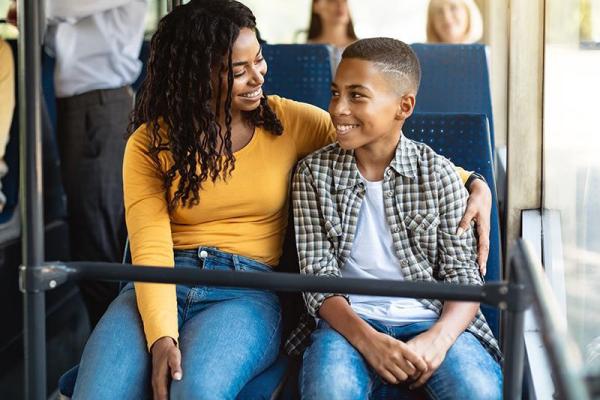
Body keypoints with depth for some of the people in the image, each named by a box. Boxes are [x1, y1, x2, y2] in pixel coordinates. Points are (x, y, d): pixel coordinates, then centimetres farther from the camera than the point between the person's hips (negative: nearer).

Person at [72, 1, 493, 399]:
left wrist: (471, 182, -3)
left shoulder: (289, 122, 7)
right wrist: (161, 336, -24)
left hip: (247, 290, 0)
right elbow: (150, 250, -7)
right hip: (163, 286, 1)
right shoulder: (150, 144, 3)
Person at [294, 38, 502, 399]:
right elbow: (318, 278, 0)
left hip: (433, 318, 1)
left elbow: (463, 275, 3)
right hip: (350, 319, 0)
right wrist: (367, 339, -20)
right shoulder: (314, 173, 6)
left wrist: (438, 338, -19)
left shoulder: (439, 174, 5)